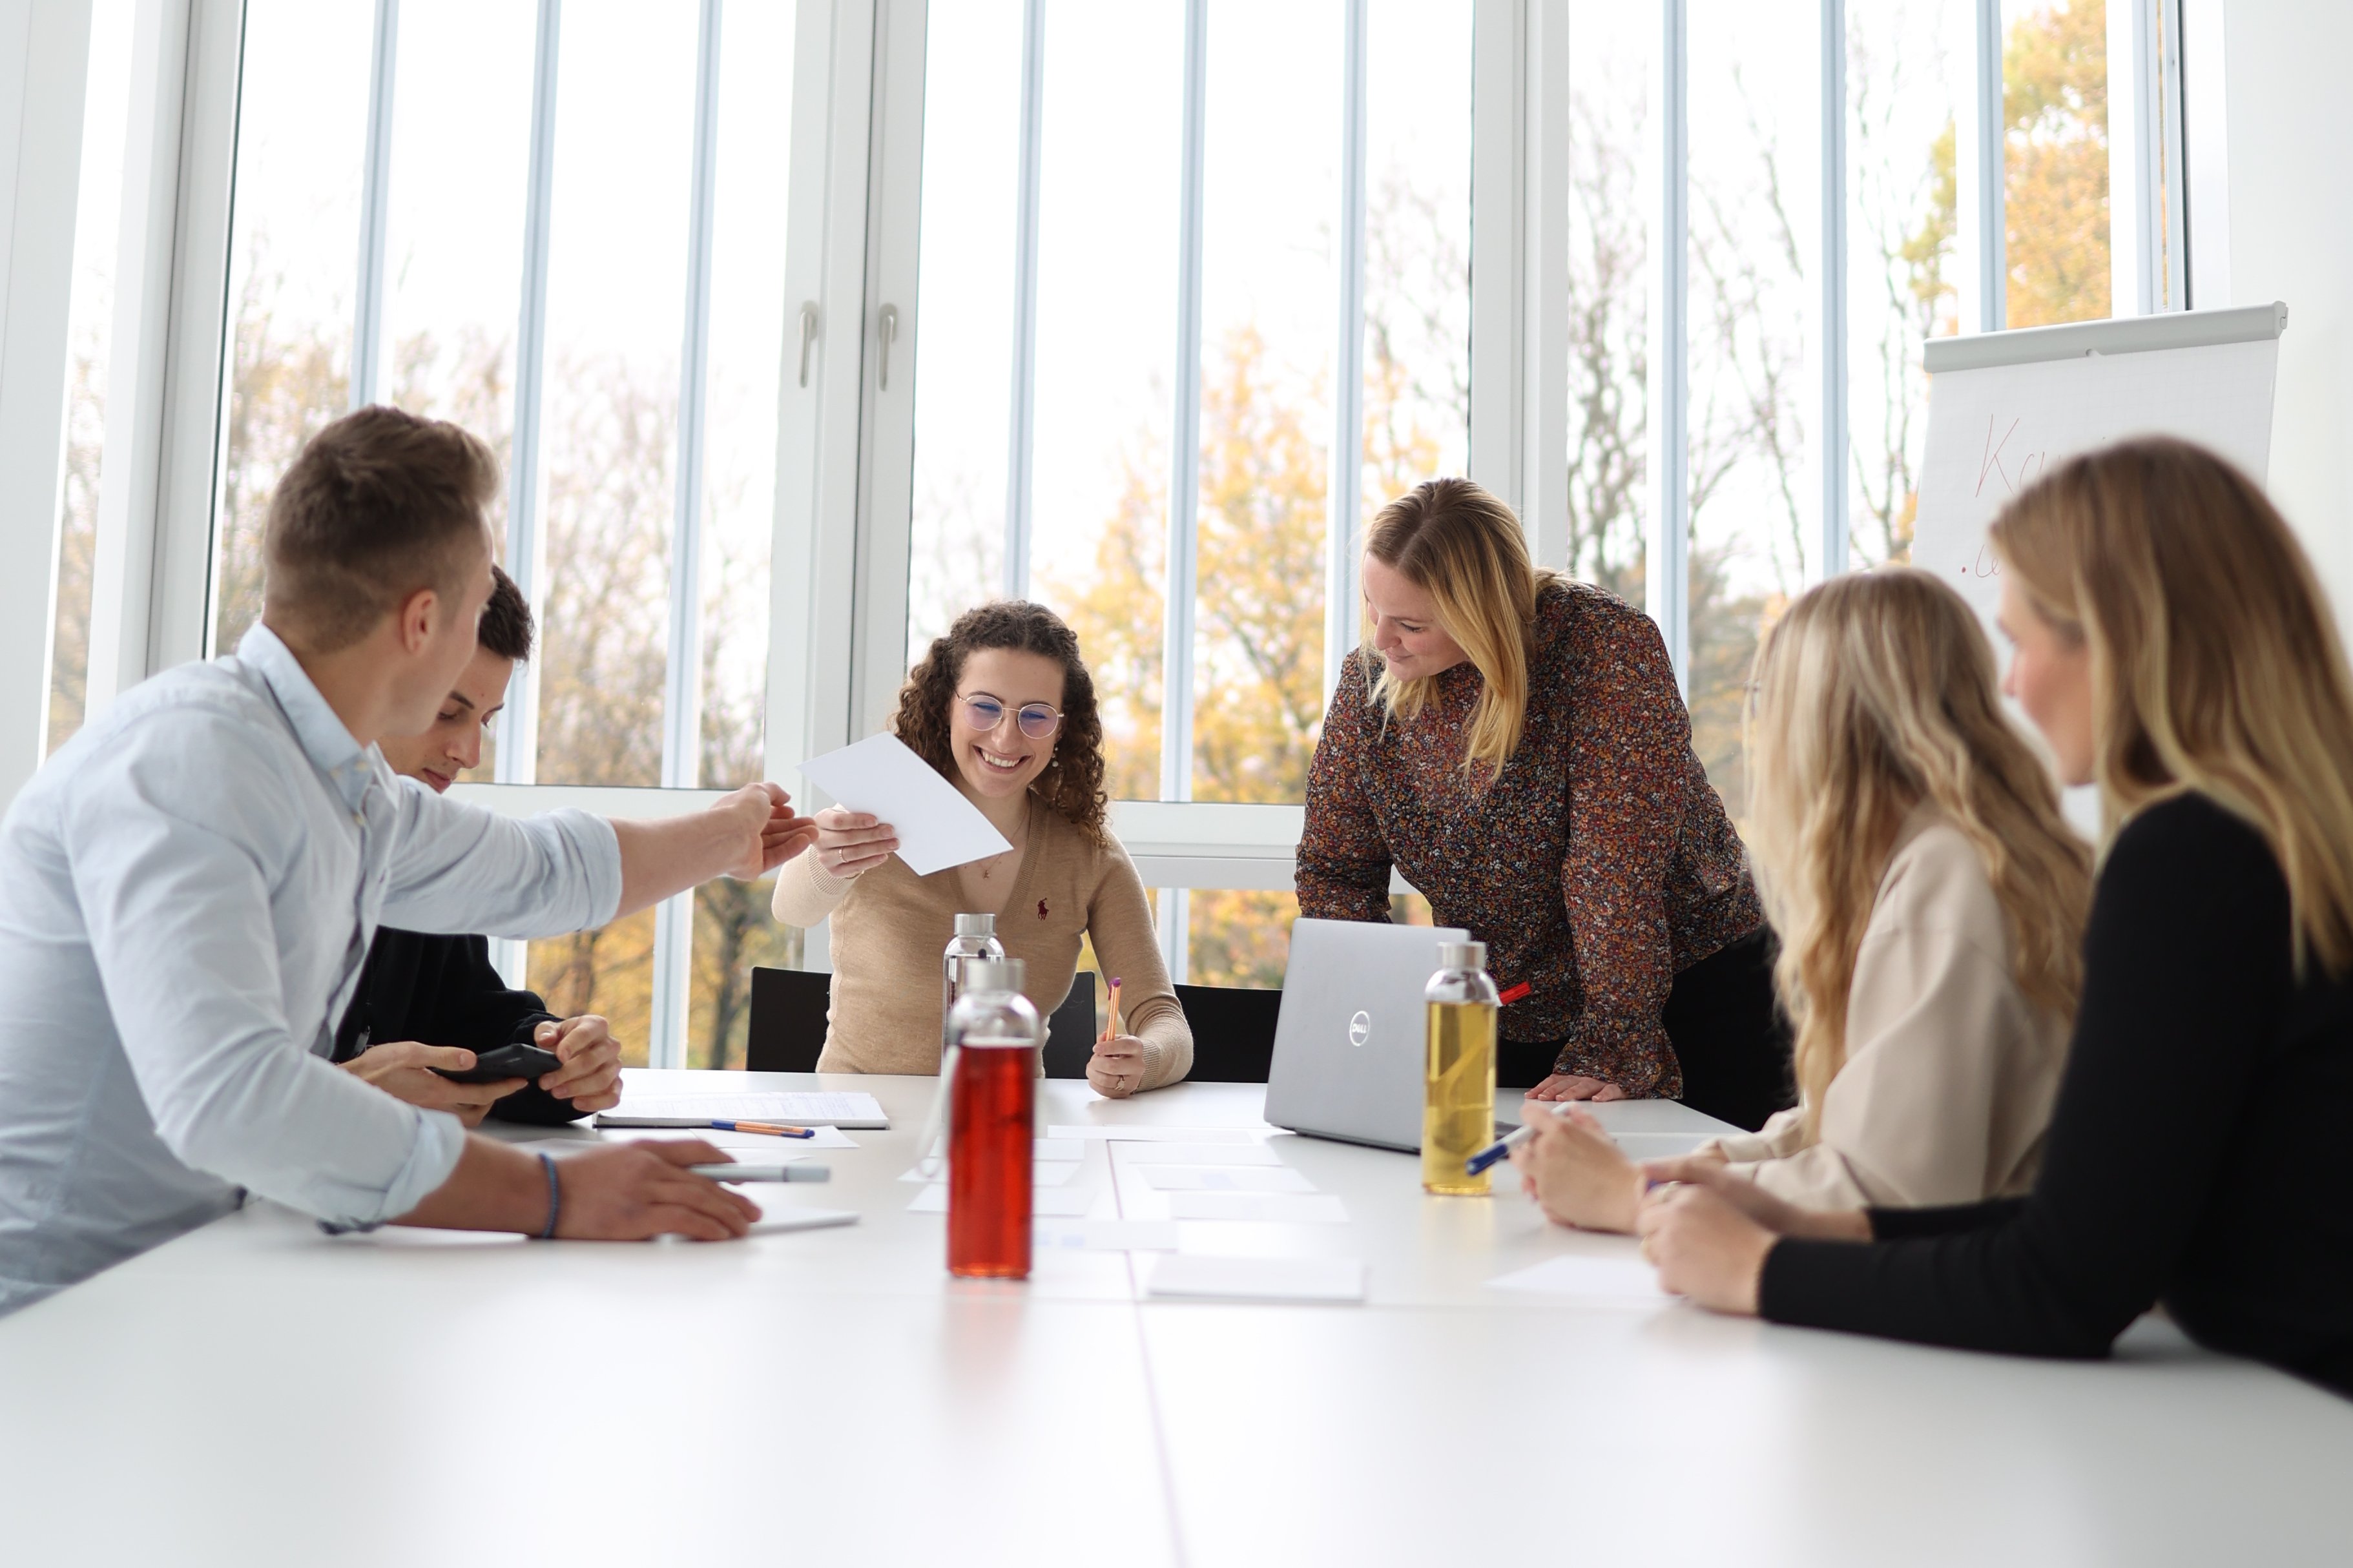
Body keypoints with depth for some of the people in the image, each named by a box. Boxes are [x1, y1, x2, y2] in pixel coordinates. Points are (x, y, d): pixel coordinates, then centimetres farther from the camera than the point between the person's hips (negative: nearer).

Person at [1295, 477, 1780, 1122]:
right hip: (1515, 1017, 4)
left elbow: (1618, 862, -27)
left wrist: (1611, 1047, -29)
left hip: (1694, 983, -3)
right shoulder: (1370, 678, -8)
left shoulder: (1609, 645, -23)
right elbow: (1334, 871, 0)